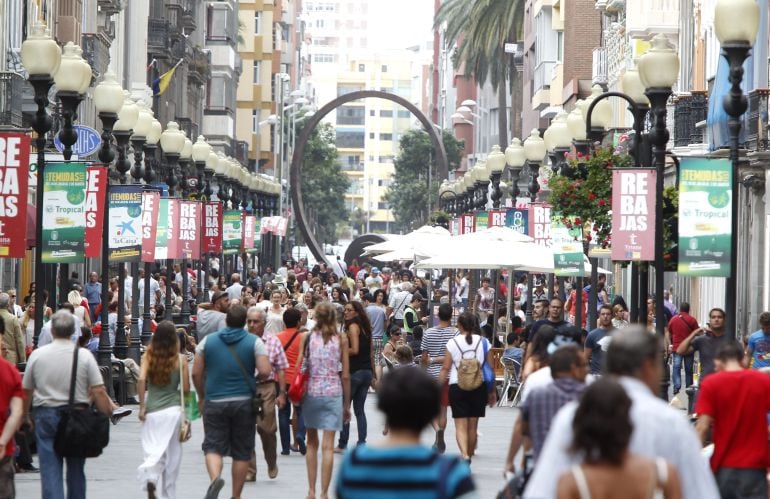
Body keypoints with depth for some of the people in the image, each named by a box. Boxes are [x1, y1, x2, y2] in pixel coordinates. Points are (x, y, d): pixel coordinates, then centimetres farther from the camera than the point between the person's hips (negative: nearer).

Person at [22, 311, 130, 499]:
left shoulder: (37, 355, -3)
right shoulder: (84, 355, -5)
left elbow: (26, 391, 5)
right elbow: (99, 391, -9)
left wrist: (24, 416, 18)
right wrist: (109, 413, 1)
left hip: (46, 415, -1)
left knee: (50, 470, -2)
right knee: (76, 469, 16)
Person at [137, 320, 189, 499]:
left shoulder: (149, 356, 1)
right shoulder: (180, 359, -2)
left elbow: (142, 379, -11)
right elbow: (186, 388, -2)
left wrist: (142, 406, -5)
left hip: (152, 410, 1)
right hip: (173, 409, -1)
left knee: (152, 451, 1)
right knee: (172, 454, 11)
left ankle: (149, 477, -30)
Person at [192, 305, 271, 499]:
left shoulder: (208, 341, 4)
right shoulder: (254, 342, -2)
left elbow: (196, 373, 2)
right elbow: (265, 371, -12)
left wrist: (202, 397, 15)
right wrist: (252, 380, 10)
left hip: (215, 401, 0)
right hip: (244, 402, 0)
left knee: (213, 446, 3)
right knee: (242, 451, 9)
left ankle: (215, 477, -26)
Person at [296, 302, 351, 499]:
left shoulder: (307, 337, 2)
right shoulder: (341, 339, 1)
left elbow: (298, 368, -2)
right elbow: (345, 375, 0)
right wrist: (347, 404, 8)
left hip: (311, 392, 1)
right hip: (333, 394, -1)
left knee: (312, 442, 16)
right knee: (328, 446, -1)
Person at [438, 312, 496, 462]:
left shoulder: (453, 343, -3)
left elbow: (445, 368, -4)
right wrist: (492, 392, 11)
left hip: (457, 386, -2)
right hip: (479, 386, 2)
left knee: (460, 425, -1)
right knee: (472, 425, 12)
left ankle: (464, 455, -22)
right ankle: (469, 457, 22)